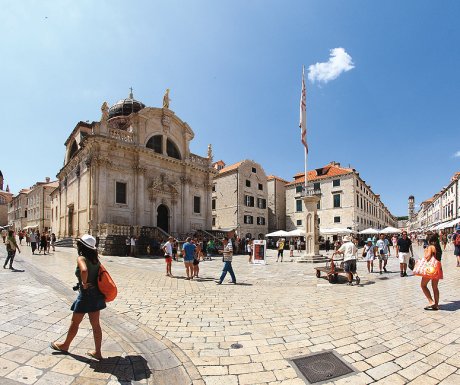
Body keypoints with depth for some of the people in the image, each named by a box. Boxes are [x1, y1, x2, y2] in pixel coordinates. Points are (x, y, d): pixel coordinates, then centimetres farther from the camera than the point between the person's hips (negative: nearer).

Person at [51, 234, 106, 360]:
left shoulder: (81, 258, -16)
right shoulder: (95, 259, 5)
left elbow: (84, 270, -37)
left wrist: (84, 284, -22)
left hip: (86, 295, -6)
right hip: (97, 295, 7)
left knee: (75, 322, 18)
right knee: (95, 324, 14)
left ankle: (65, 345, 41)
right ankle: (97, 352, 23)